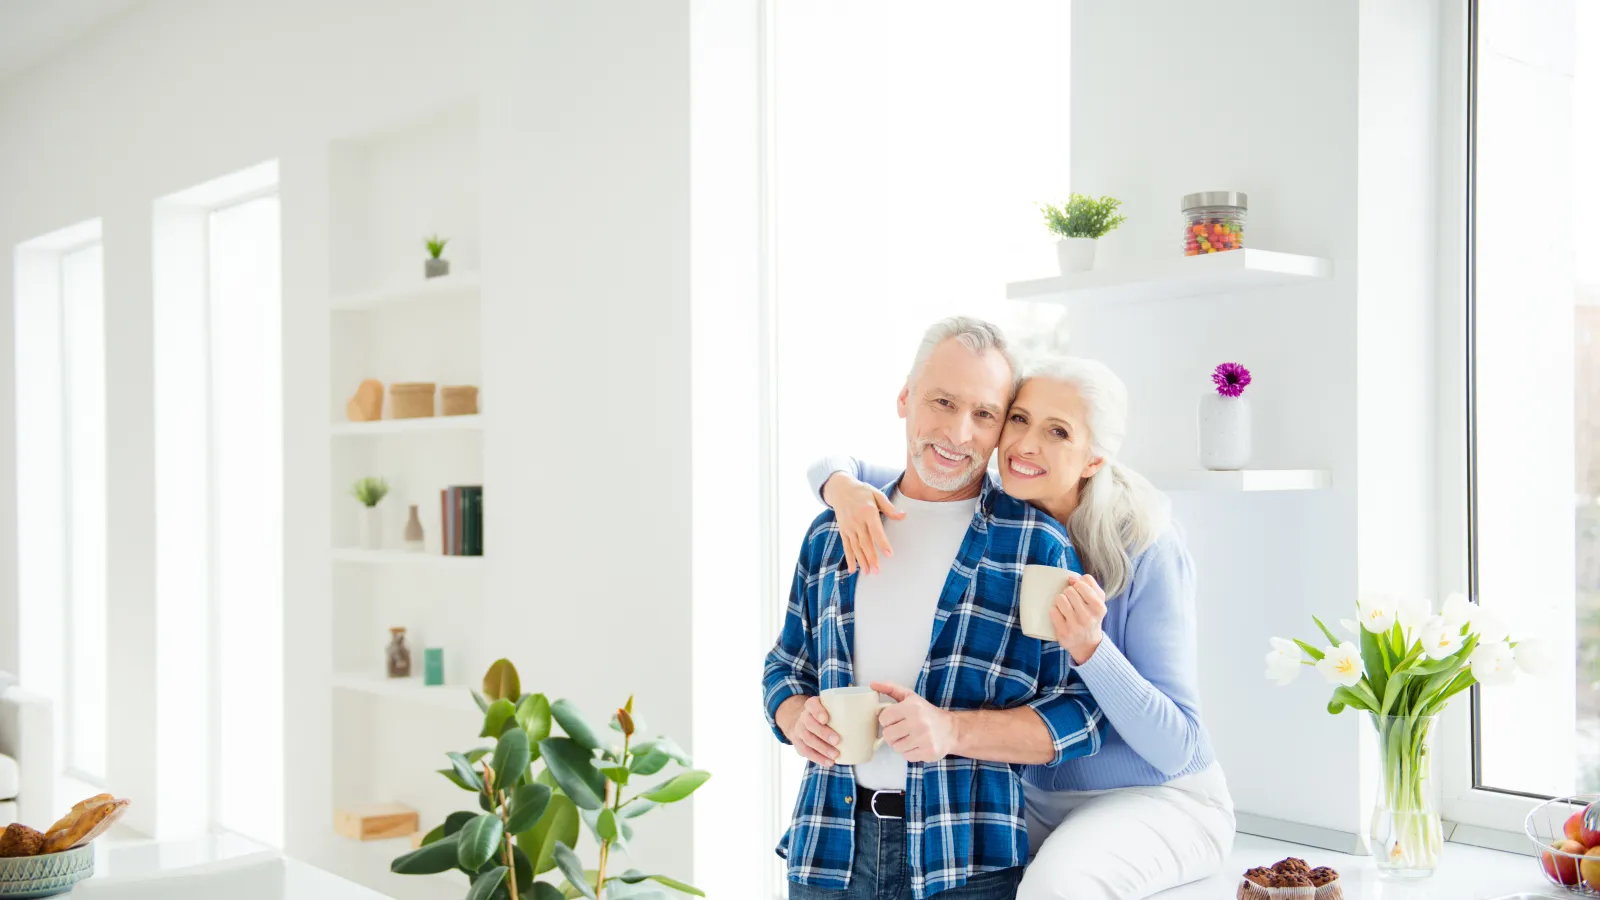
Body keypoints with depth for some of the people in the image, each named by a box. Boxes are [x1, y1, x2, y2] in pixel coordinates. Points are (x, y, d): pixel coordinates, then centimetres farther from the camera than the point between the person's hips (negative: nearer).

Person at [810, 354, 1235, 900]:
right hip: (1038, 796, 5)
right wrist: (841, 486, -23)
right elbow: (837, 465, 1)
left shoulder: (1147, 551, -19)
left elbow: (1175, 747, -20)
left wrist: (1088, 647, -35)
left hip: (1158, 799, -5)